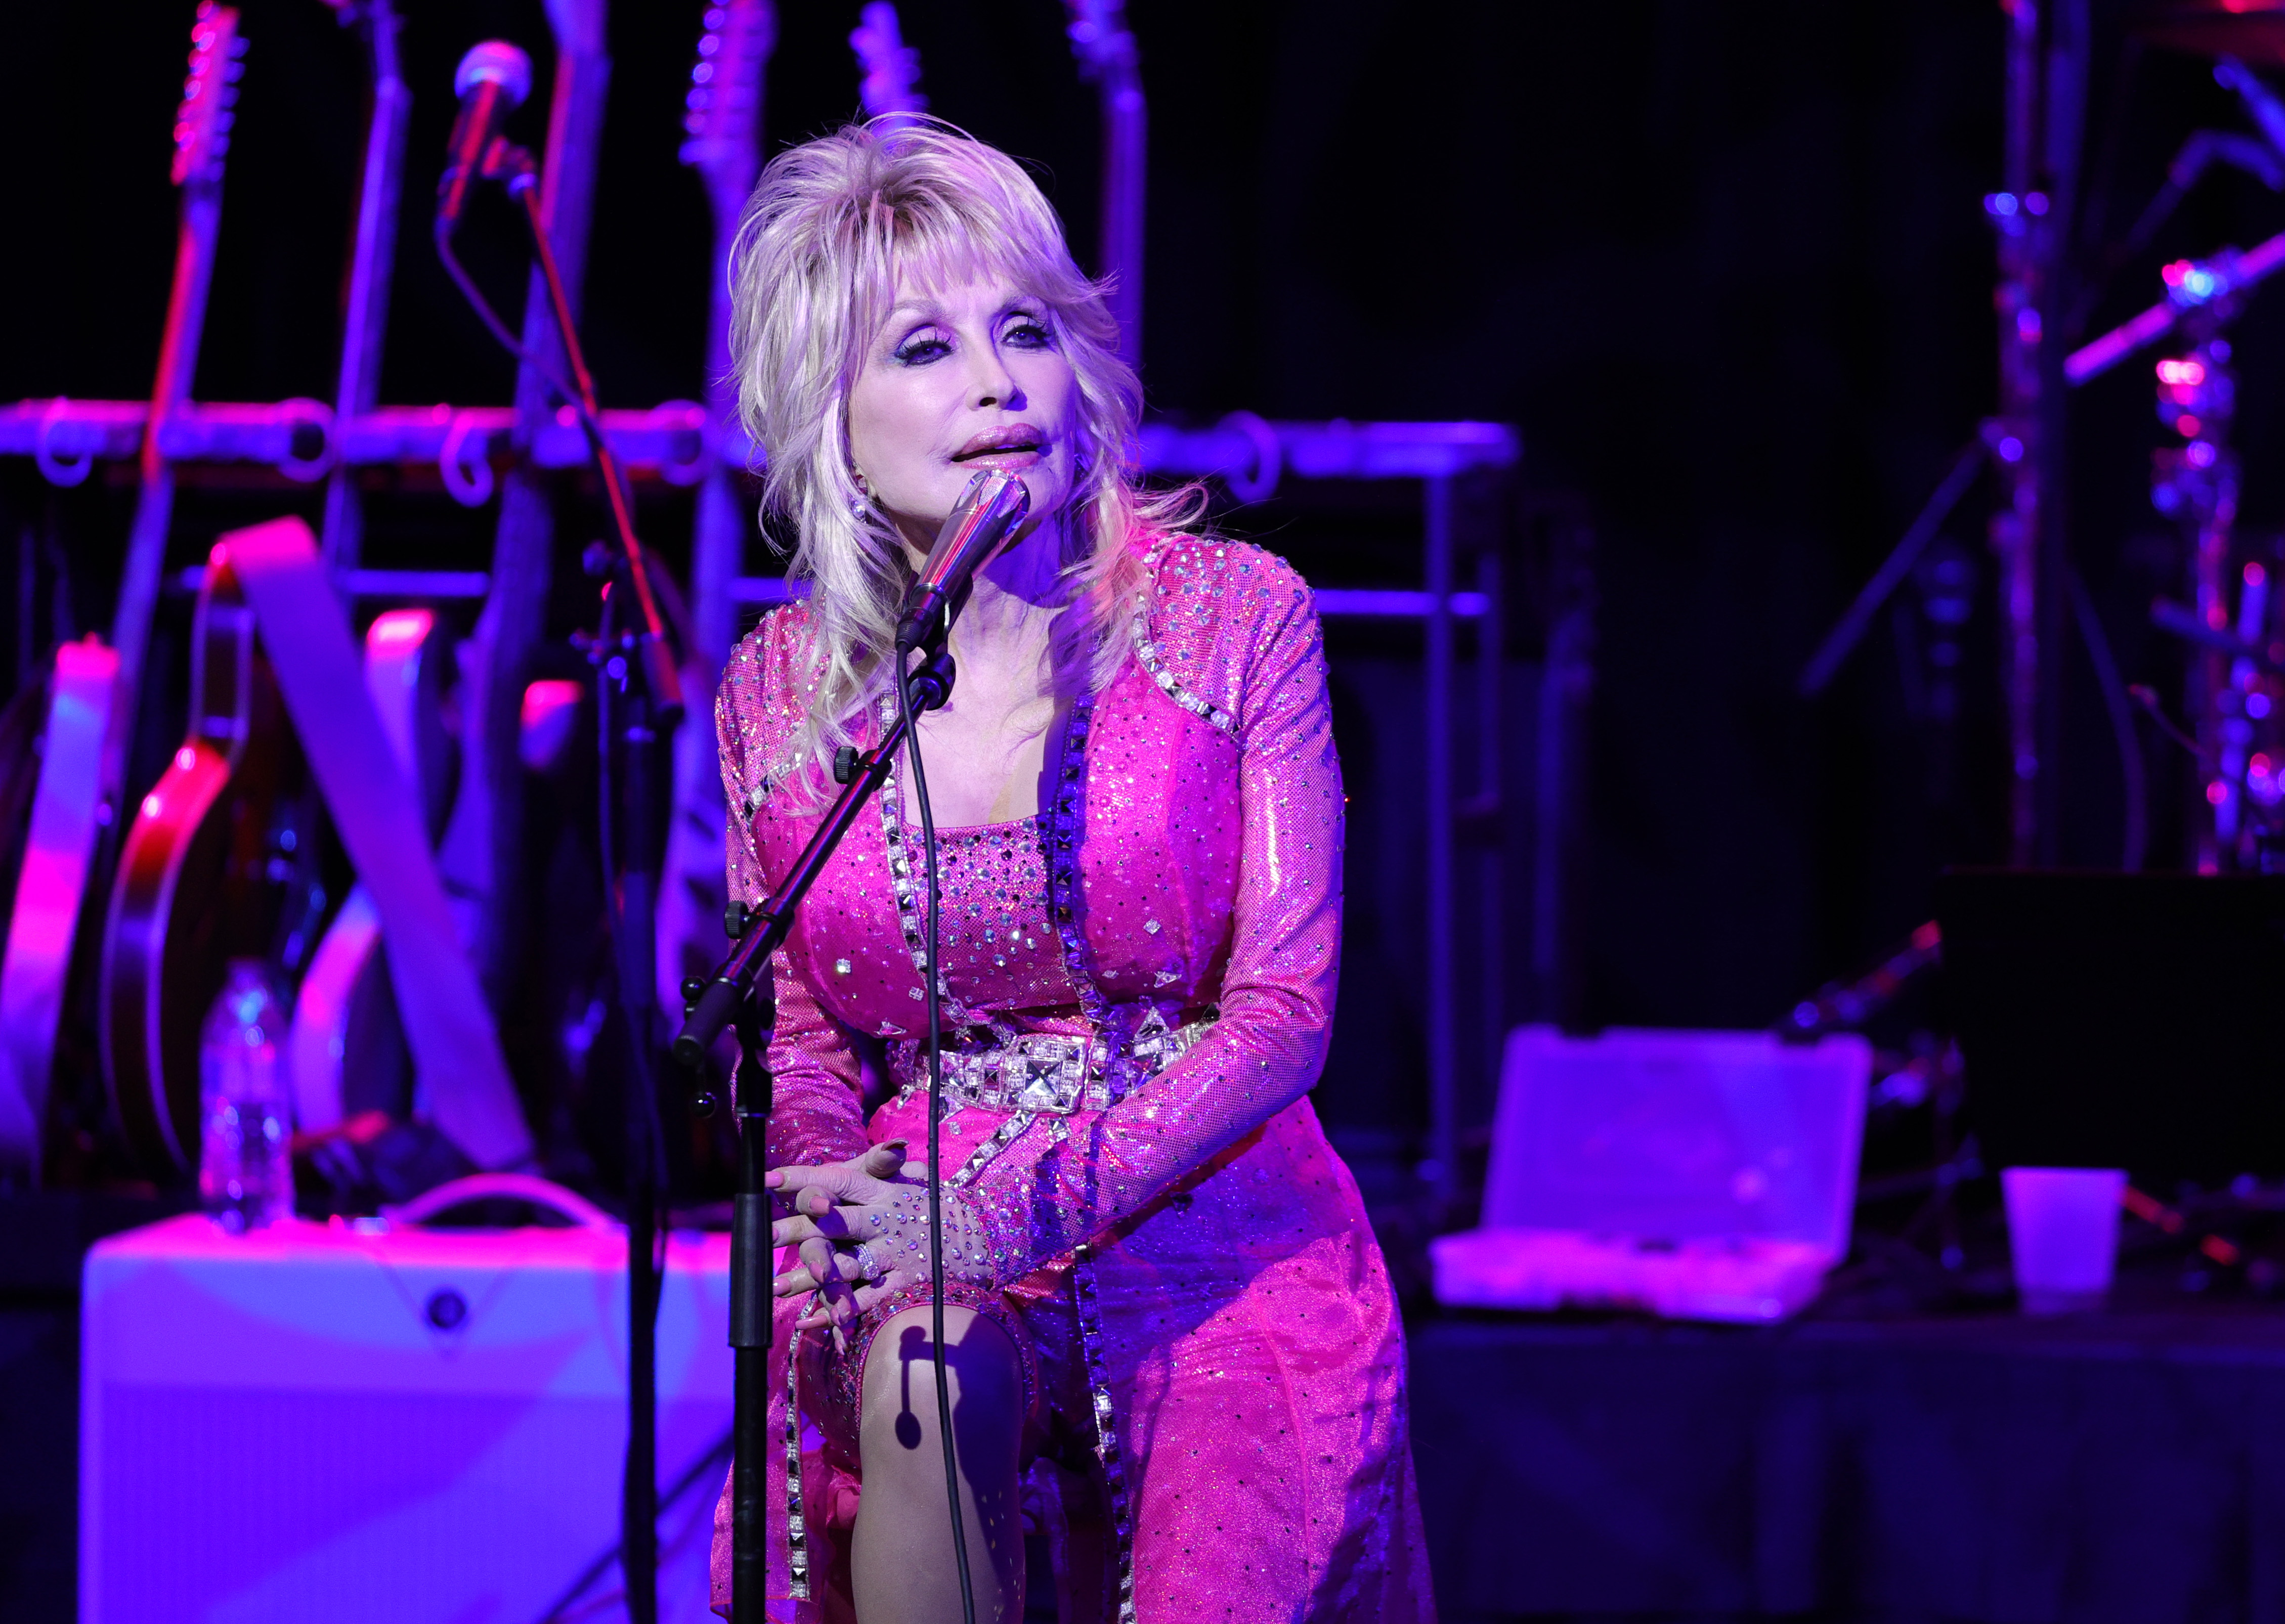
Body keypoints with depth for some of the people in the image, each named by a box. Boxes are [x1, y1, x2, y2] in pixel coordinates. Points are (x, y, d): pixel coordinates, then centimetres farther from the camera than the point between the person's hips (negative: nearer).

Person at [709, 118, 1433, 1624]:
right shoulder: (782, 687, 4)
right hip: (921, 1242, 1)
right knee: (918, 1383, -33)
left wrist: (1016, 1208, -22)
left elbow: (1284, 1012, -9)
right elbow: (796, 1043, 9)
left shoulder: (1231, 615, -4)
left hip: (1216, 1242, -1)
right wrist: (839, 1204, -16)